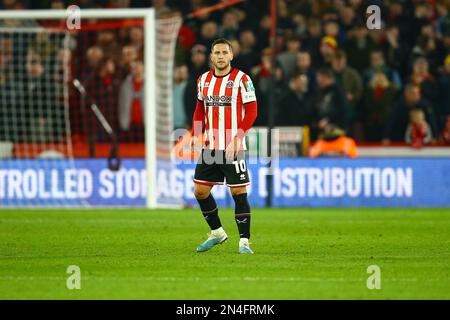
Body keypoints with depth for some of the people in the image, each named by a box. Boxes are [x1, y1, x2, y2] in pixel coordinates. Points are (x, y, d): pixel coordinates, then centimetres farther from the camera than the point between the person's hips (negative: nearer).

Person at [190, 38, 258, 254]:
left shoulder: (241, 79, -7)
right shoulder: (203, 80, 9)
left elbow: (251, 111, -8)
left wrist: (237, 139, -16)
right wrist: (196, 136, 7)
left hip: (233, 148, -6)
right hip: (209, 147, 6)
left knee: (239, 192, -6)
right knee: (200, 190, 7)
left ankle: (244, 242, -1)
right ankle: (217, 232, 25)